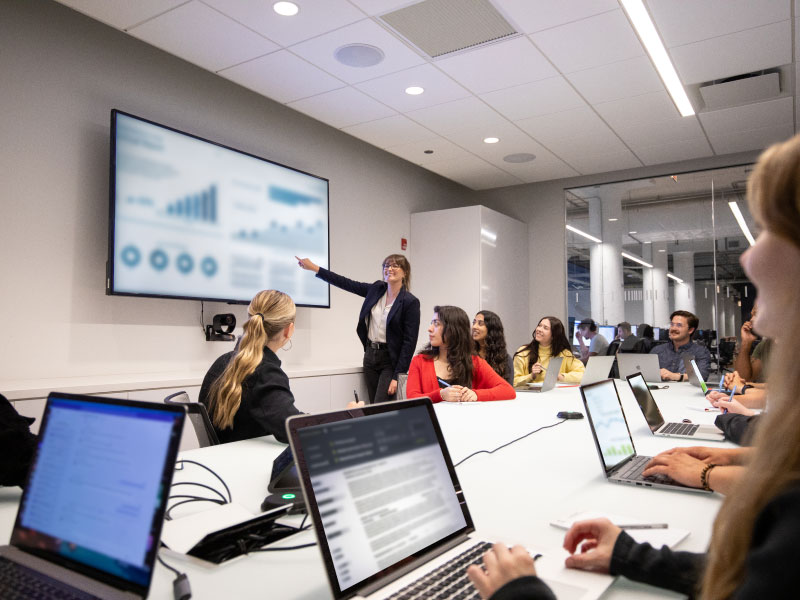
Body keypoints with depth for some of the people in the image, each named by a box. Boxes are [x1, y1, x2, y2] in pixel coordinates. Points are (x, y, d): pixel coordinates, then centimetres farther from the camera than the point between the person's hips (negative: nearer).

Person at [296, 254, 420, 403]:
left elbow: (409, 342, -13)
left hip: (391, 359, -6)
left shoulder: (411, 302, -11)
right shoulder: (376, 289, 6)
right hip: (370, 355, 6)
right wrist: (314, 268, 7)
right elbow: (346, 284, 10)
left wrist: (398, 376, -17)